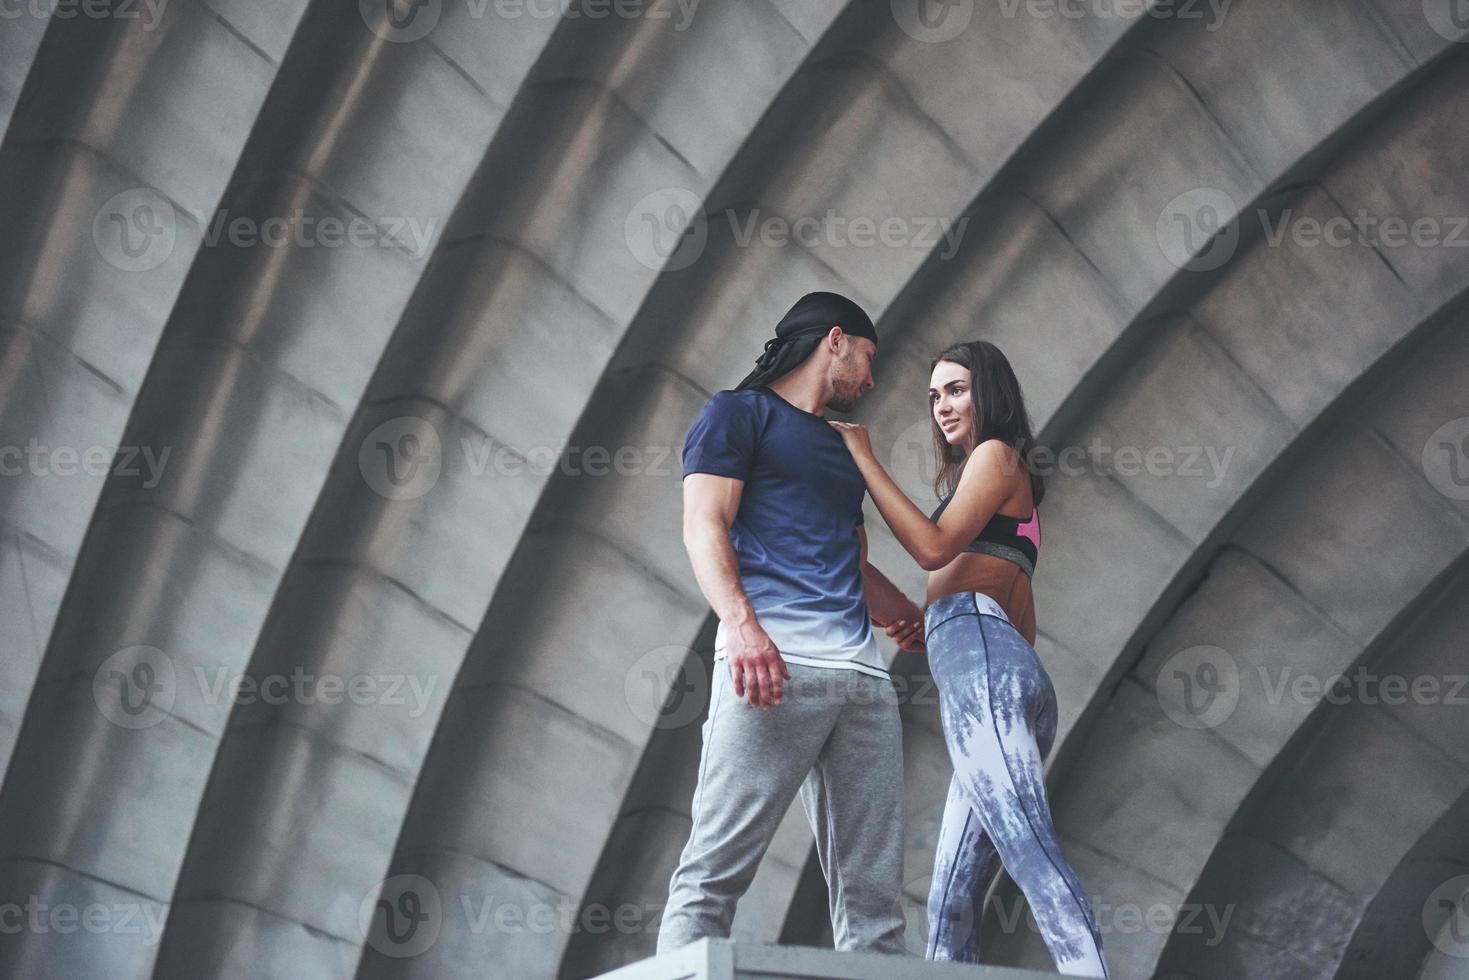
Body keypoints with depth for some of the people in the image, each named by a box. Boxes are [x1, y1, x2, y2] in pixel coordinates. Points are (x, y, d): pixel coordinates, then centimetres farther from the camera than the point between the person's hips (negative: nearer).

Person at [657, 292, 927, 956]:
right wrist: (741, 623, -20)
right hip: (777, 658, -8)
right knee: (716, 869, -16)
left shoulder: (842, 451, 33)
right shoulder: (741, 413, 10)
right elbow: (704, 525, -4)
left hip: (863, 675, 8)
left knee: (873, 895, -2)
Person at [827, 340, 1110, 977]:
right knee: (951, 902, 3)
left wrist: (863, 457, -3)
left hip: (978, 661, -10)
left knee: (1030, 853, -23)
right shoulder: (1014, 491, 33)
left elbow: (934, 547, -10)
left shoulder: (995, 454, 6)